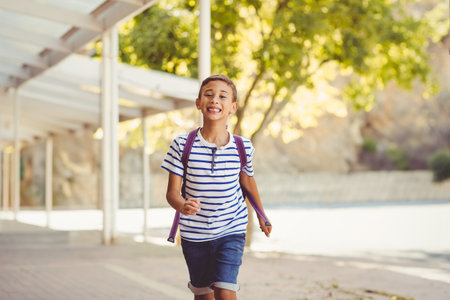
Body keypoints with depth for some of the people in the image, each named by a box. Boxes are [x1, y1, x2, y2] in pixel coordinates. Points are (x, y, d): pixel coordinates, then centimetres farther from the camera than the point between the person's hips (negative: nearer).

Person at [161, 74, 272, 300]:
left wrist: (261, 216, 24)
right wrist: (182, 205, -36)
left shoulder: (242, 147, -8)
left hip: (231, 232, 0)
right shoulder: (182, 145, -12)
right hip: (194, 235, 1)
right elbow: (172, 191, -12)